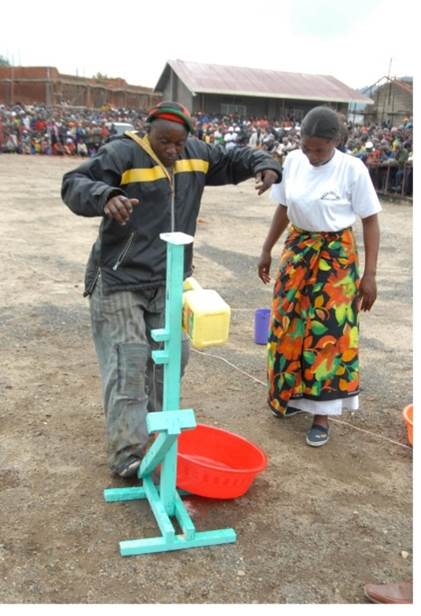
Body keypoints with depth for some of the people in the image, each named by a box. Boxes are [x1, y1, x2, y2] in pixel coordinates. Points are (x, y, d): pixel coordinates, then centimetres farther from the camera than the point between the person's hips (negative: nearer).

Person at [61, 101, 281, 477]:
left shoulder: (196, 154, 7)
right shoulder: (122, 154, -12)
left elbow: (234, 160, 20)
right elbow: (74, 184, -19)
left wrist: (264, 165, -1)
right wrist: (106, 197, -40)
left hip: (170, 280, 6)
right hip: (120, 279, -6)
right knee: (128, 362, -8)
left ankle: (153, 419, 35)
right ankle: (127, 453, -3)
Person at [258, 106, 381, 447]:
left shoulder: (353, 169, -15)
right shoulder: (293, 161, -3)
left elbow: (370, 221, -9)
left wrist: (369, 274, -13)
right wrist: (267, 250, 15)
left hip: (335, 257, -4)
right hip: (296, 251, 5)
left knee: (329, 332, 0)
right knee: (289, 326, 11)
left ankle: (322, 413, 12)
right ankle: (293, 394, 31)